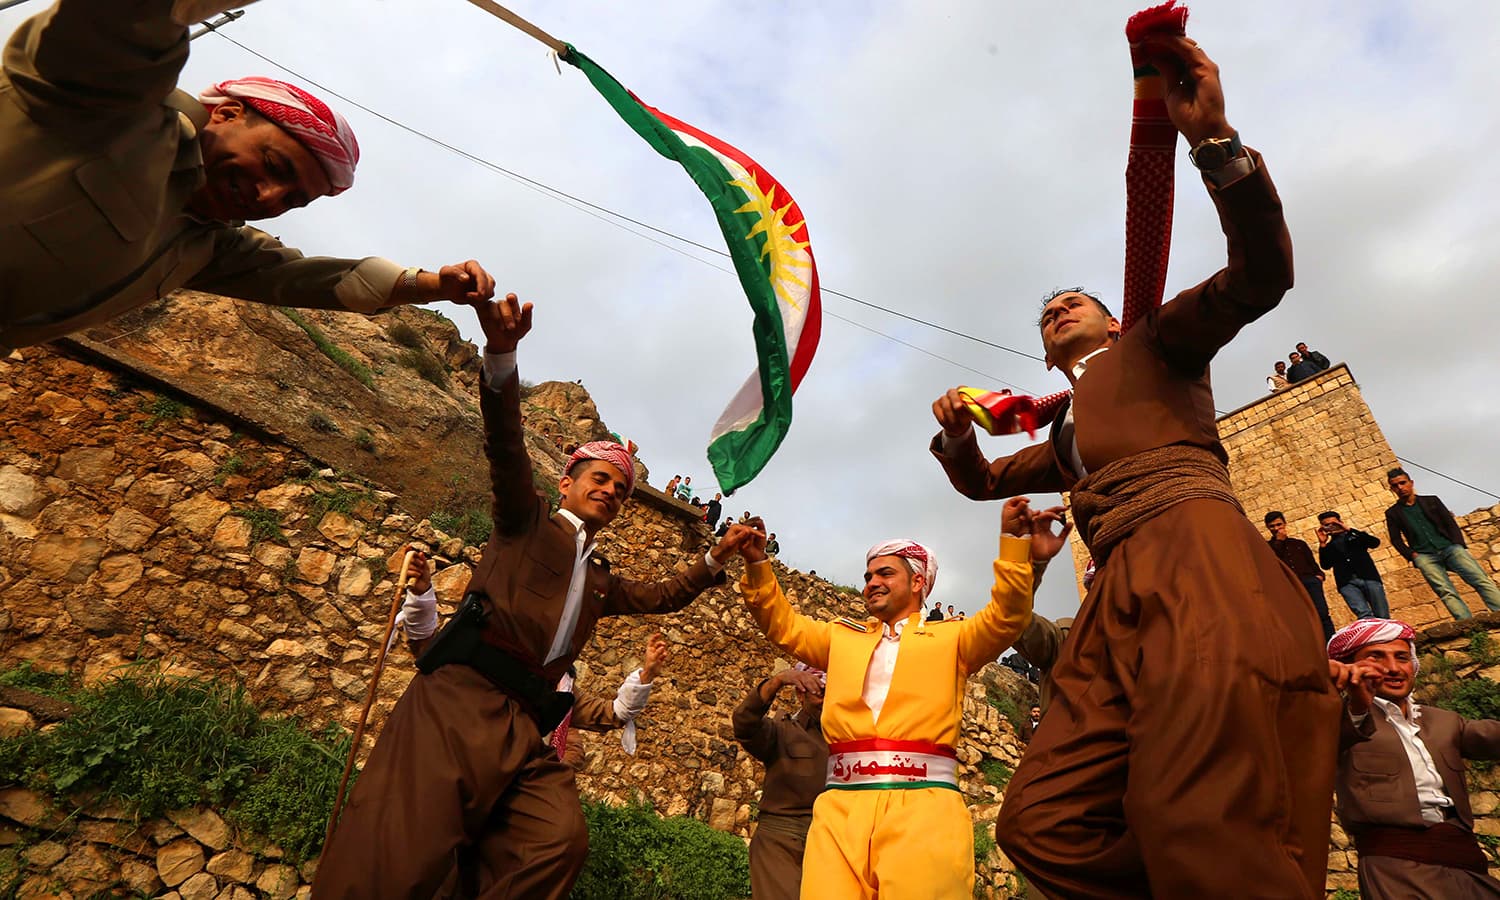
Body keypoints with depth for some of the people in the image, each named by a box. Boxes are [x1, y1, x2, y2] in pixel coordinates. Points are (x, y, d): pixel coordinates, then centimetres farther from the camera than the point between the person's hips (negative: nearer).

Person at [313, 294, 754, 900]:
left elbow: (662, 597, 41)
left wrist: (716, 559, 29)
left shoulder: (599, 580, 30)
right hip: (461, 693, -5)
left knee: (560, 840, -19)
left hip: (524, 724, 5)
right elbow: (507, 447, -3)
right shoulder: (526, 520, 15)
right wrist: (500, 355, -20)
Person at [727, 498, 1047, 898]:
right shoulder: (842, 636, 26)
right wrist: (758, 564, 11)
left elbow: (1005, 618, 5)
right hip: (842, 804, 3)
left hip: (924, 802, -2)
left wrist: (1013, 542, -5)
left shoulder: (950, 639, 18)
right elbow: (782, 623, 23)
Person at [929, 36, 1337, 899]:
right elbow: (984, 481, 44)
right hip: (1120, 593, 6)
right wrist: (957, 434, 21)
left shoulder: (1154, 338, 22)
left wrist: (1214, 137, -5)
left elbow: (1261, 274, 5)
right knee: (1041, 824, -8)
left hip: (1192, 547, -6)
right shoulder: (1065, 432, 38)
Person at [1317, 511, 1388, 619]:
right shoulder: (1328, 547, 20)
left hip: (1369, 578, 1)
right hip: (1347, 583, -1)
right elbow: (1325, 565, 3)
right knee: (1364, 615, -23)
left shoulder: (1355, 536, 21)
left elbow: (1375, 542, 0)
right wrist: (1322, 544, -3)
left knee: (1383, 617, -9)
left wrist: (1350, 530, -4)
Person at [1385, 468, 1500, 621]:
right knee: (1446, 593, -20)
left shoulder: (1431, 501, 18)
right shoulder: (1392, 513, 15)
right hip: (1425, 556, -2)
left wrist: (1460, 546, -2)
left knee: (1481, 580, -18)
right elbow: (1396, 540, 11)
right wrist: (1412, 555, -4)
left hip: (1449, 548, 2)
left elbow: (1451, 524, 12)